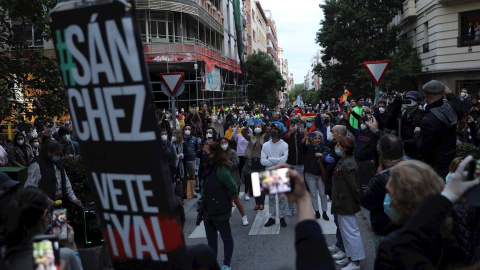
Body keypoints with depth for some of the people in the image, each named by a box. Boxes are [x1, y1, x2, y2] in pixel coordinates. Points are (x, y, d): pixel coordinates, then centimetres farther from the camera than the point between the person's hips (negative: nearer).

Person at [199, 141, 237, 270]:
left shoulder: (221, 170, -22)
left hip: (220, 212, -8)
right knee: (211, 239, 19)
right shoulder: (208, 169, 3)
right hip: (208, 211, 8)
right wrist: (203, 208, 10)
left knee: (226, 238, 12)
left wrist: (225, 202, -2)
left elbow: (233, 189, -18)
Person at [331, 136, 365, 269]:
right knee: (345, 231, 19)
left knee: (350, 231, -1)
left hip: (346, 204, -11)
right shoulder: (344, 161, 9)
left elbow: (353, 186, -22)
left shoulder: (347, 165, -23)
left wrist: (361, 200, -14)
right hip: (343, 204, 11)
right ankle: (350, 257, 32)